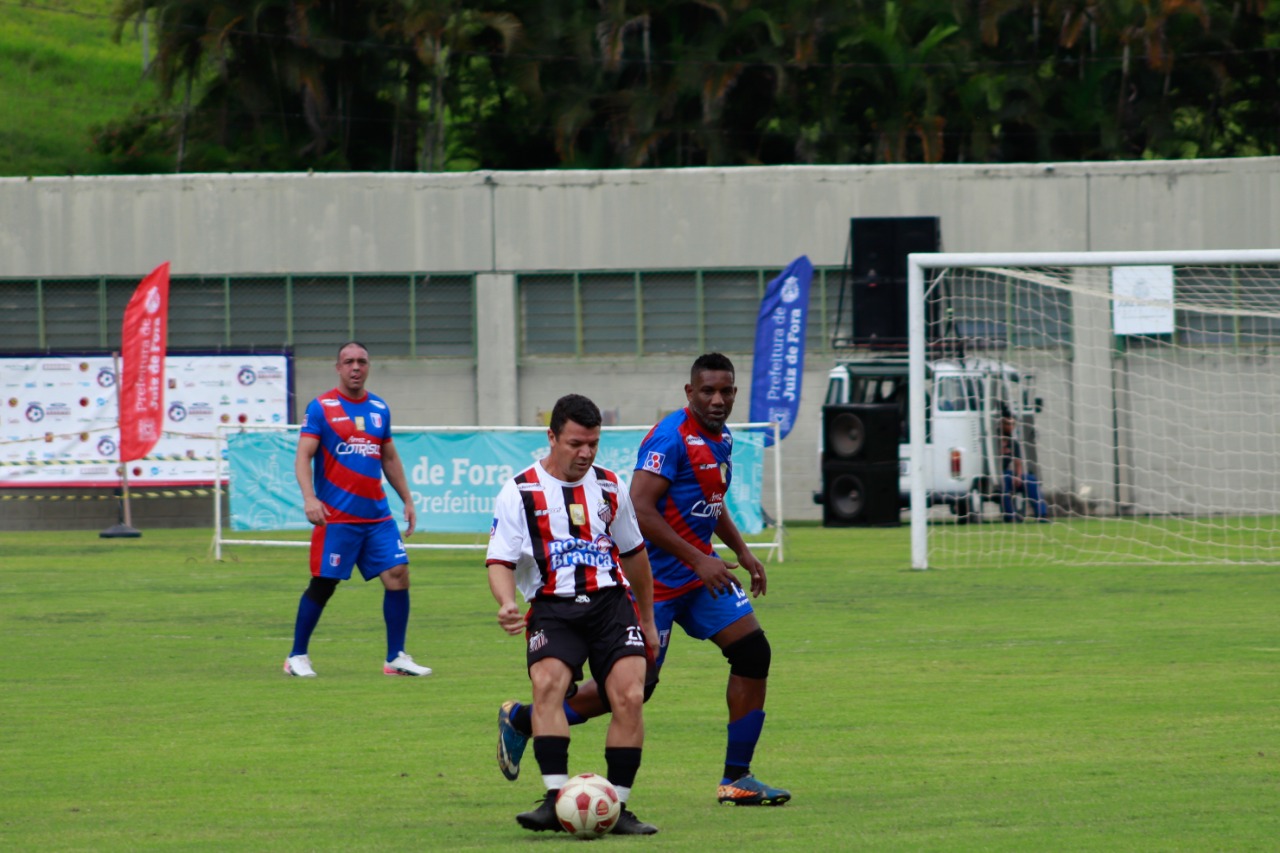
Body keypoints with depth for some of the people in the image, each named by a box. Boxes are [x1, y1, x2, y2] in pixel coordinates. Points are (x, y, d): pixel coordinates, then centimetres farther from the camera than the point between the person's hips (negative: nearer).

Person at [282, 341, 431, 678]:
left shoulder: (379, 408, 13)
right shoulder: (321, 407, -3)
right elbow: (303, 456, -9)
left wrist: (407, 500, 17)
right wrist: (309, 498, -23)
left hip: (377, 515, 5)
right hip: (336, 518, -5)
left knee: (398, 575, -6)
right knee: (323, 584, 0)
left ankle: (396, 657, 1)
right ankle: (297, 657, 14)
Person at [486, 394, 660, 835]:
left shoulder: (609, 486, 12)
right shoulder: (519, 492, 0)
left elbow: (633, 552, 24)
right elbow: (500, 561, -4)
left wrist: (648, 620, 28)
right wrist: (506, 604, -25)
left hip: (612, 601, 3)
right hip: (553, 609, -3)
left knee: (629, 695, -17)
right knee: (547, 683, -29)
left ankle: (617, 807, -7)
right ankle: (556, 799, -29)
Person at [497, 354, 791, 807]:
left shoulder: (720, 439, 11)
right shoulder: (671, 438, -19)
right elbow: (640, 509, -26)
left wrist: (742, 552, 22)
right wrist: (698, 560, -25)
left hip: (701, 570, 9)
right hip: (657, 577, -8)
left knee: (753, 653, -6)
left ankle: (737, 779, 1)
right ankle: (521, 717, 15)